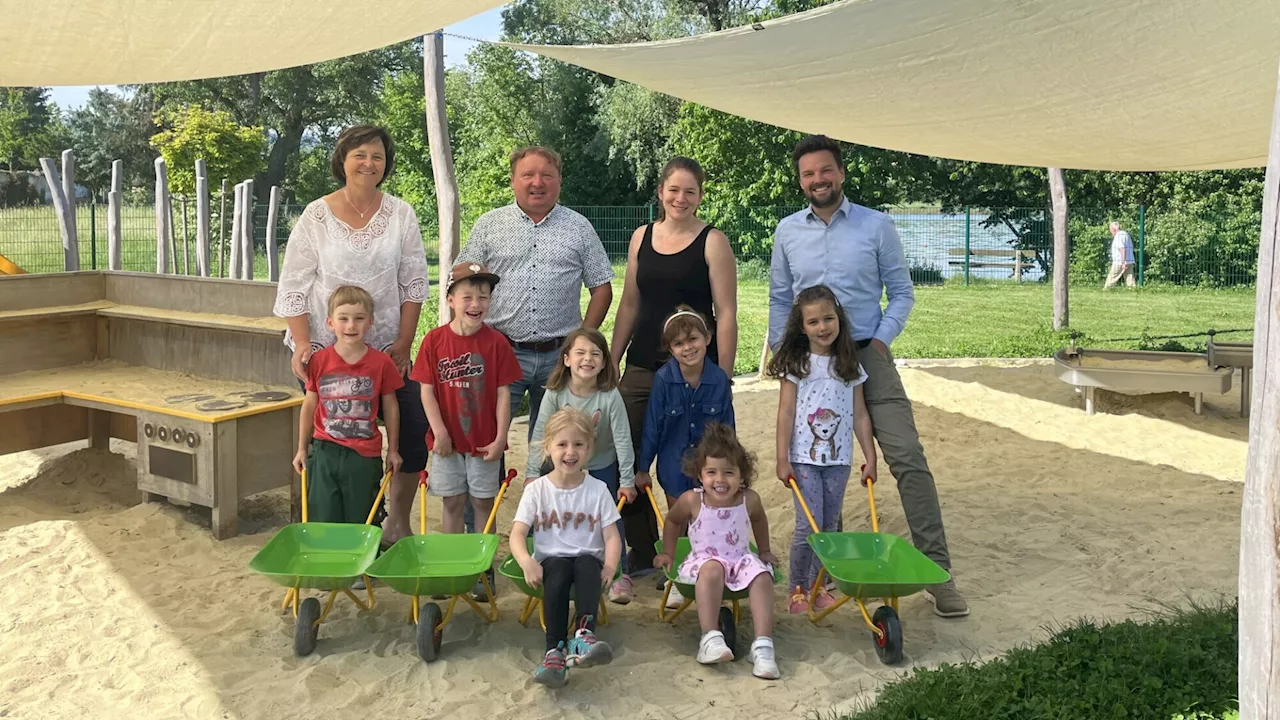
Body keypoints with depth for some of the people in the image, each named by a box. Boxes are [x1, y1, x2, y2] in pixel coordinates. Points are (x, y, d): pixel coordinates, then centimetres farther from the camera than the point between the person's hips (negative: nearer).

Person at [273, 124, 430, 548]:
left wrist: (404, 344, -2)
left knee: (414, 433, -3)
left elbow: (413, 284, 3)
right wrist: (302, 345, -11)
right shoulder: (316, 216, -3)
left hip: (386, 349, 2)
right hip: (325, 350, -2)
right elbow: (292, 289, -2)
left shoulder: (400, 214, 2)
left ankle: (397, 522, 19)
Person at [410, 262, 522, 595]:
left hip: (485, 441, -1)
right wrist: (440, 432, -9)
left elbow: (503, 393, -5)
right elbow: (427, 390, -3)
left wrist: (500, 438, -9)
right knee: (452, 503, 12)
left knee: (484, 503, 9)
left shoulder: (495, 342, -7)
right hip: (447, 441, 1)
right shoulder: (435, 340, -4)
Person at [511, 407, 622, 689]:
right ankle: (555, 650, -42)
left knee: (587, 564, -33)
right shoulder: (536, 490, 1)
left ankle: (584, 634, -51)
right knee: (559, 571, -34)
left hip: (588, 559, 1)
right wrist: (526, 563, -28)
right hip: (550, 560, 0)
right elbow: (517, 534, -7)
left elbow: (612, 536, -2)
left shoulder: (598, 490, 2)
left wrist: (609, 567, -22)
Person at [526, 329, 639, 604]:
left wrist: (627, 480, -15)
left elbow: (622, 440, -18)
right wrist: (532, 473, -15)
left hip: (602, 467, -1)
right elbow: (540, 435, -14)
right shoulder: (555, 393, -20)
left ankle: (619, 574, 14)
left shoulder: (610, 396, -24)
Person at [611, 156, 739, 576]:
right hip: (642, 365, 5)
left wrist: (723, 380, -11)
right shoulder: (642, 237, 11)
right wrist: (611, 362, 13)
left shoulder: (712, 242, -3)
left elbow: (726, 314, -6)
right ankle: (641, 554, 20)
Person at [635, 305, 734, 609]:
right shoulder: (663, 379, -16)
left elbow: (727, 427, -2)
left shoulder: (719, 379, -13)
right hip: (674, 462, -1)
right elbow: (652, 426, -8)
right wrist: (642, 467, -2)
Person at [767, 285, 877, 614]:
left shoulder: (850, 367, 6)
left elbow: (860, 416, 8)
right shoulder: (795, 364, -3)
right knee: (808, 526, -8)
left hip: (838, 459, 3)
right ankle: (797, 588, 8)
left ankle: (817, 584, 22)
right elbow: (786, 414, -5)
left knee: (829, 526, 8)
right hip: (804, 458, -3)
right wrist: (782, 460, -10)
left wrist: (870, 458, 5)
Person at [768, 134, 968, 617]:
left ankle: (936, 570, -4)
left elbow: (902, 292, 4)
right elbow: (779, 299, 13)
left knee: (907, 457, -10)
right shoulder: (788, 231, 8)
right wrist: (781, 352, 3)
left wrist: (882, 338, -9)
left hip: (868, 356, -2)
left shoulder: (876, 225, 2)